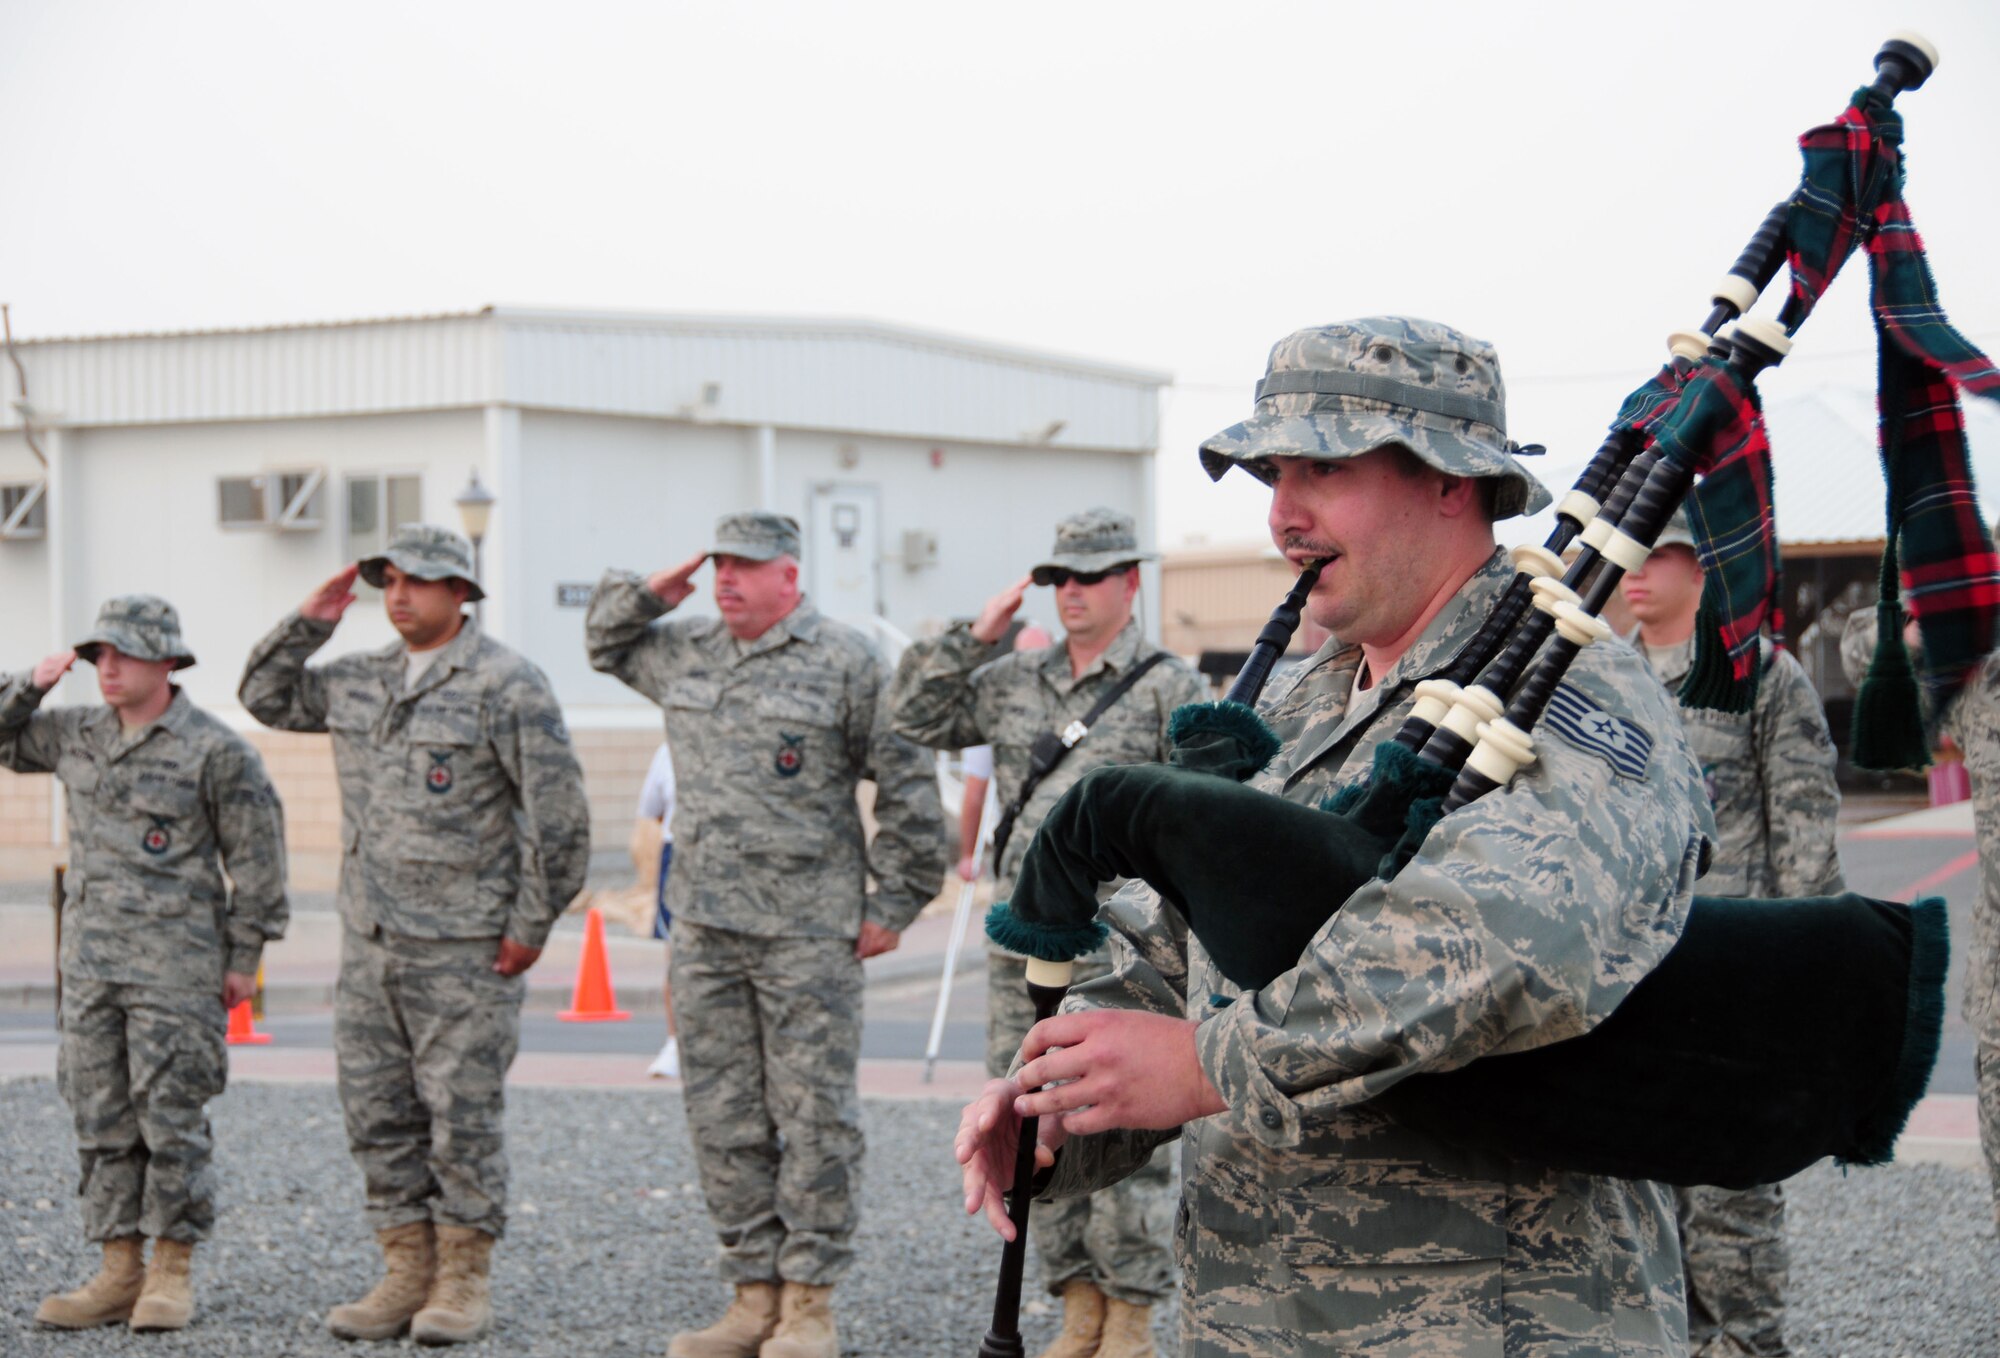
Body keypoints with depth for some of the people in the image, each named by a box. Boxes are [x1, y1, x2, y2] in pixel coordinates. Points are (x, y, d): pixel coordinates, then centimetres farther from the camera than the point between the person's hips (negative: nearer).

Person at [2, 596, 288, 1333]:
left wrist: (244, 959, -5)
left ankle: (172, 1273, 7)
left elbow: (256, 857, -5)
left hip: (177, 965, -6)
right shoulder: (77, 735, 10)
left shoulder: (216, 751, -8)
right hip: (91, 962, 6)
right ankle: (119, 1275, 12)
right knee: (102, 1121, 7)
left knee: (171, 1120, -3)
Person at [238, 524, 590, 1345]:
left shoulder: (506, 686, -9)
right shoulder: (362, 682, 12)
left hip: (463, 949, -7)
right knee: (378, 1115, 9)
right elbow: (268, 697, 24)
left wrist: (532, 924, -11)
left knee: (462, 1115, -2)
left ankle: (464, 1283, 7)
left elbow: (559, 813, -11)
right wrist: (309, 622, 7)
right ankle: (406, 1272, 17)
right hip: (369, 944, 7)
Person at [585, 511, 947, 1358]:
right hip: (704, 929, 6)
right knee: (722, 1121, 9)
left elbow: (908, 786, -4)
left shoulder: (845, 662, -5)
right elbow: (605, 642, 31)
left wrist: (894, 903, -6)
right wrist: (649, 593, 11)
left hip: (809, 933, -6)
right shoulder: (683, 653, 12)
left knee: (815, 1119, -1)